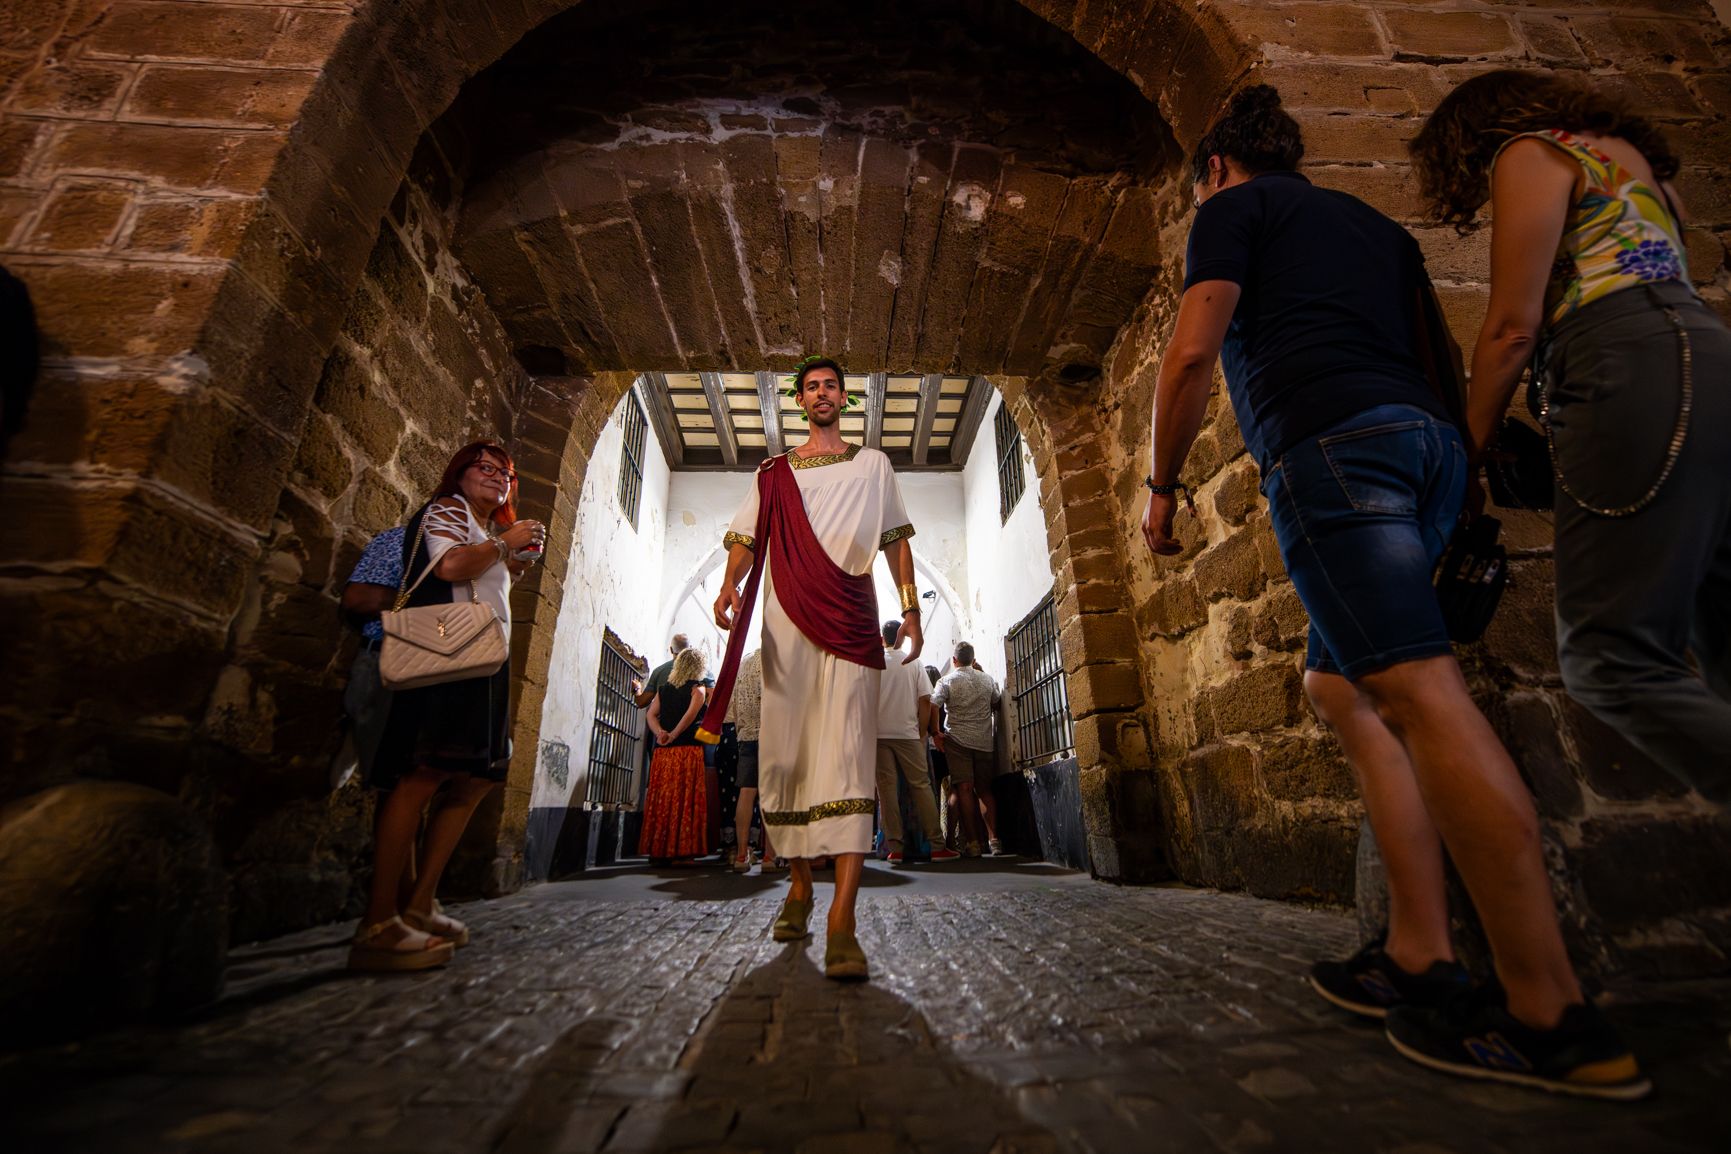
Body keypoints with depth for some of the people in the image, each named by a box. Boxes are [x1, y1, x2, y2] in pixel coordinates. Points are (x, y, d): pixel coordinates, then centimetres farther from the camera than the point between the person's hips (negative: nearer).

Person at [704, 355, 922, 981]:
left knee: (848, 755, -14)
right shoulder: (774, 473, 20)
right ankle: (800, 886, 22)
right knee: (784, 757, 2)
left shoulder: (873, 465, 20)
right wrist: (730, 583, -11)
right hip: (787, 624, 2)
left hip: (852, 622, -1)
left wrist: (910, 609, 5)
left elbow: (896, 539, 16)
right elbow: (746, 537, 11)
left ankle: (842, 921, -17)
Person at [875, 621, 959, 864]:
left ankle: (894, 848, 0)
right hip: (908, 734, 1)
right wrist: (922, 733, 7)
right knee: (921, 785, 5)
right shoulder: (914, 664, 6)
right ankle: (937, 846, 5)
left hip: (878, 733, 0)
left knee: (886, 788, 1)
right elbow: (925, 700, 1)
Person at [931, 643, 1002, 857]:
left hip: (957, 740, -3)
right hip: (985, 741, 4)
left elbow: (932, 707, -13)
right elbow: (997, 703, 23)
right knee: (985, 789, 13)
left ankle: (972, 842, -6)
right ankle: (993, 838, 8)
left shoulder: (947, 681, -2)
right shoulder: (987, 679, 9)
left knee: (964, 789, -4)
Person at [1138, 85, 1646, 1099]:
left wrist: (1164, 485, 4)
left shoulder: (1235, 207, 13)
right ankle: (1420, 959, 7)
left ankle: (1555, 1020, -11)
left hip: (1330, 444, -8)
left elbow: (1193, 354, -2)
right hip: (1428, 440, 8)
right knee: (1339, 687, 8)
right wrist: (1458, 471, 31)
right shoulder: (1375, 224, 33)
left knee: (1420, 693, -14)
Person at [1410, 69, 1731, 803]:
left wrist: (1469, 451, 7)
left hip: (1644, 376, -9)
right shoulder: (1624, 153, 33)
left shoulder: (1529, 151, 8)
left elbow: (1513, 327, -2)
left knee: (1609, 660, -14)